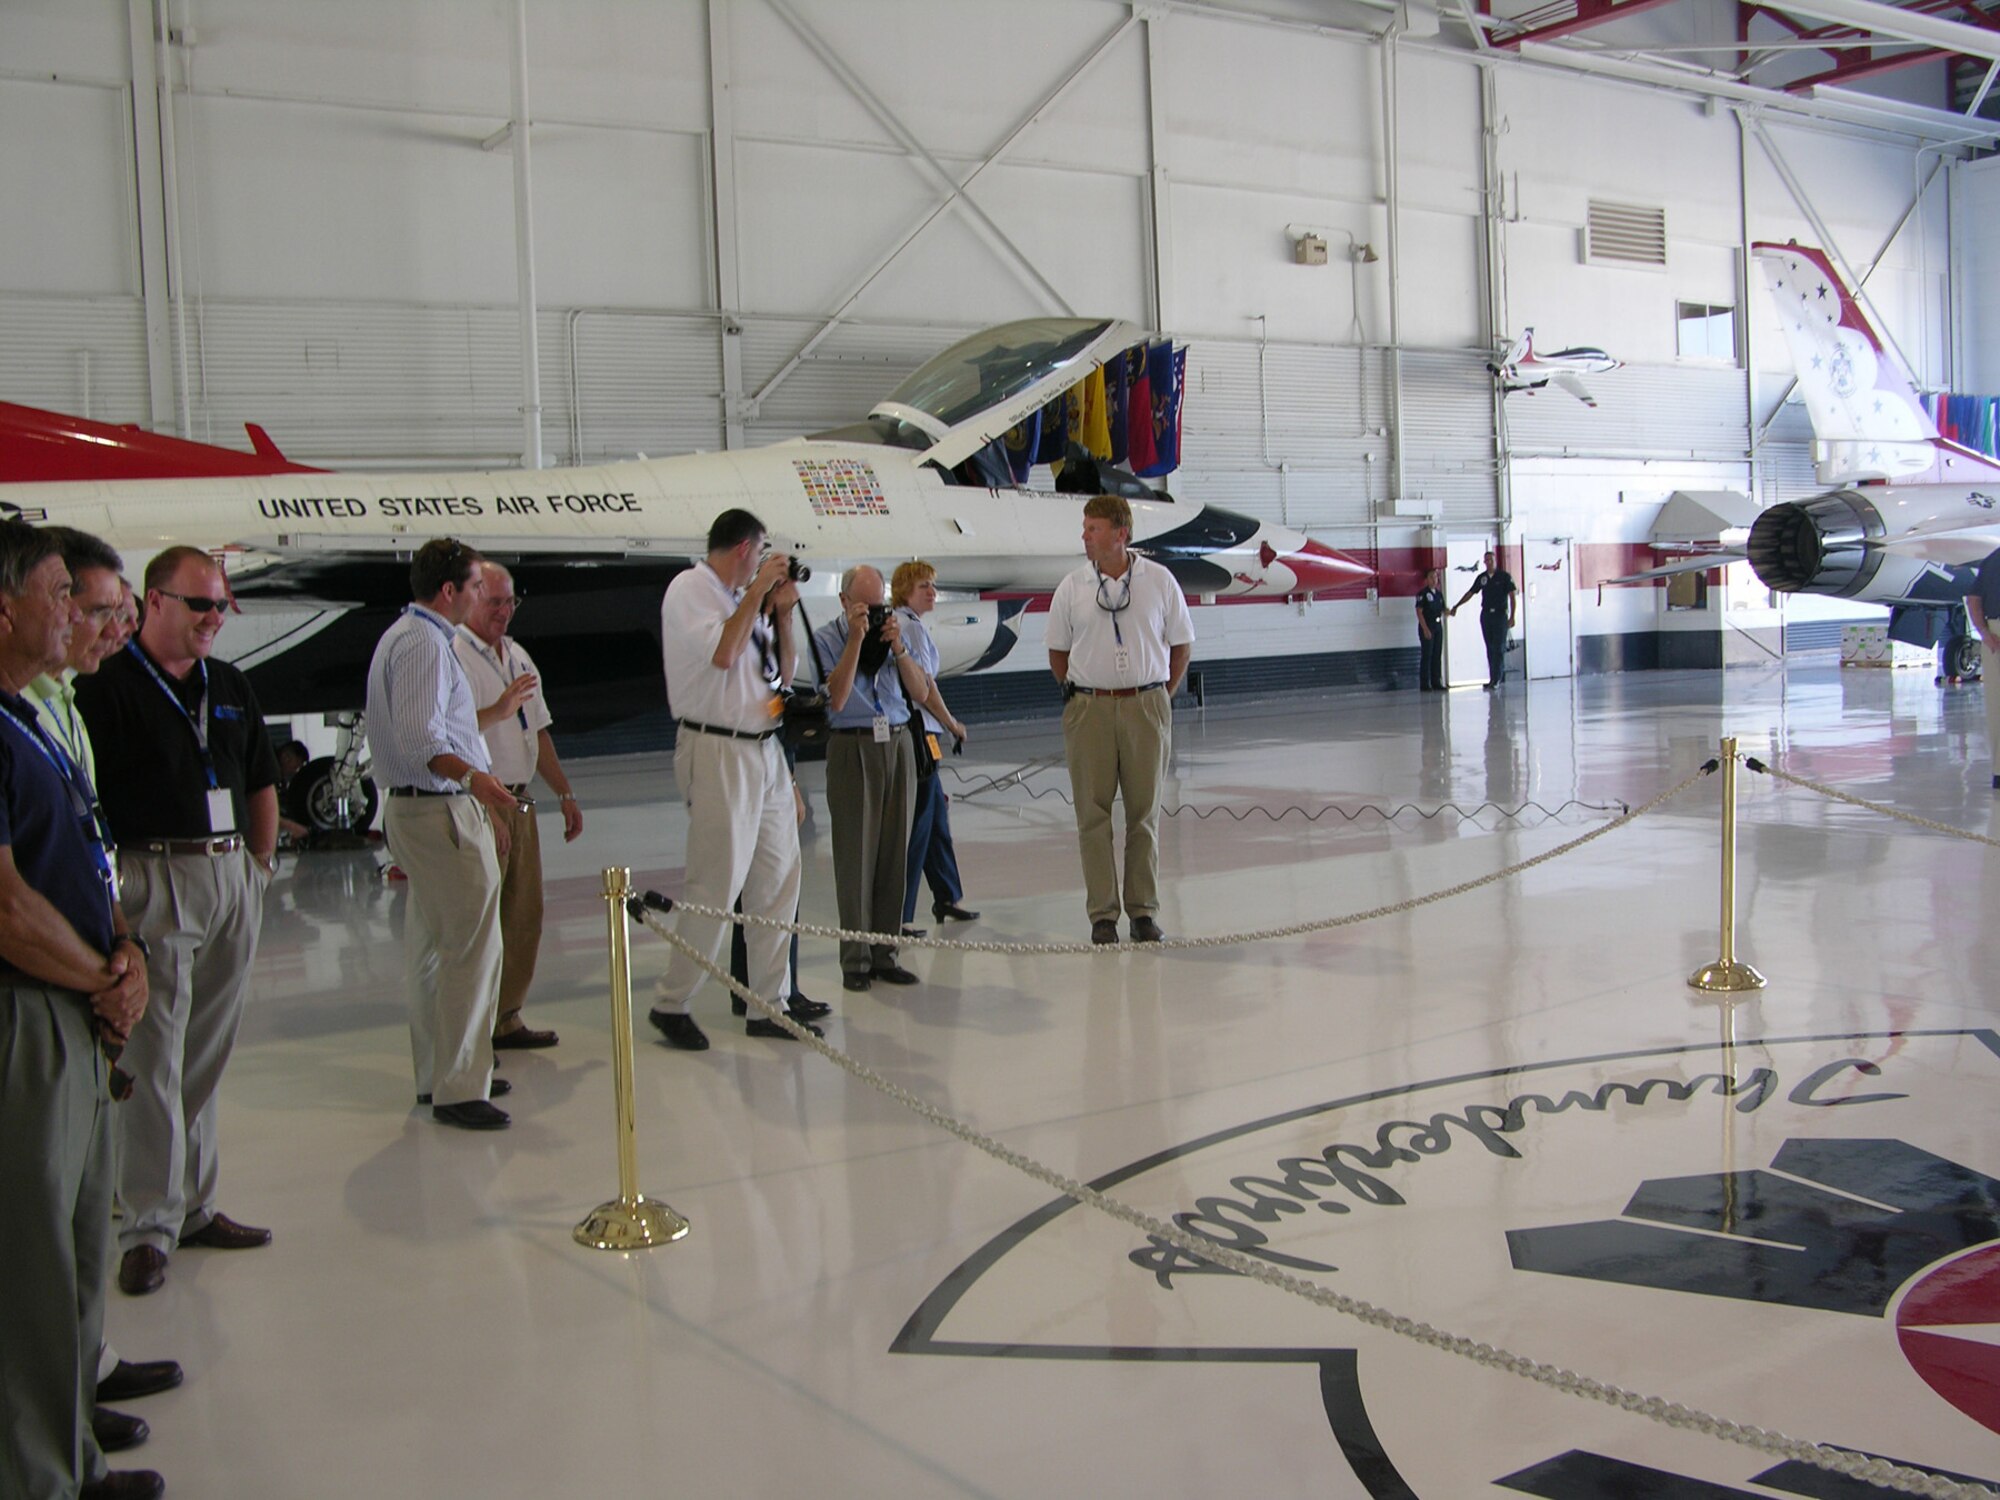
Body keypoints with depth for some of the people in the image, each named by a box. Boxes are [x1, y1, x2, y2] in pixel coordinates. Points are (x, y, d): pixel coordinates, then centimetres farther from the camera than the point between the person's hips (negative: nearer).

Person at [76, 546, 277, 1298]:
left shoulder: (231, 687, 15)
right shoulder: (108, 686, -6)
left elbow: (263, 784, 23)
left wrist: (260, 864, 15)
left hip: (233, 879, 6)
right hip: (154, 878, -6)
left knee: (207, 1059, 11)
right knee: (152, 1059, -5)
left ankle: (196, 1207, 20)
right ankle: (148, 1225, 2)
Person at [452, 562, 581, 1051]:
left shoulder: (518, 657, 18)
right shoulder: (452, 656, -8)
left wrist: (565, 793, 22)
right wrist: (498, 710, -31)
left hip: (519, 803, 8)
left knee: (524, 914, 10)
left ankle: (507, 1019, 19)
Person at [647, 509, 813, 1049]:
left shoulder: (743, 598, 17)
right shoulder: (690, 589, -5)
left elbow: (782, 673, 20)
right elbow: (722, 653, -20)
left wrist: (782, 613, 7)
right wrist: (758, 592, -11)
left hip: (765, 750, 8)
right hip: (719, 752, -8)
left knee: (778, 880, 8)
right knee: (717, 884, -8)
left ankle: (768, 1005, 15)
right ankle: (670, 1003, 5)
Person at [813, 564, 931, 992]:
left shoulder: (891, 632, 13)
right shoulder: (825, 639, -1)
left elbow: (921, 693, 7)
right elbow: (835, 698, -14)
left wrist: (897, 647, -5)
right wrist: (856, 639, -14)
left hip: (898, 746, 4)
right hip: (852, 749, -4)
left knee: (894, 853, 4)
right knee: (855, 856, -4)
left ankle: (885, 953, 11)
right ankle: (855, 960, 2)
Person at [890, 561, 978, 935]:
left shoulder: (895, 624, 17)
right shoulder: (913, 627, -12)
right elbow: (925, 686, -14)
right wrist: (952, 723, -1)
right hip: (916, 731, -10)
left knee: (936, 815, 19)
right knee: (918, 823, -7)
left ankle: (947, 897, 31)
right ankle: (898, 915, -5)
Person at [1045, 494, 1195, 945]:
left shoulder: (1160, 581, 1)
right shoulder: (1071, 587, 3)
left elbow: (1181, 645, 9)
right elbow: (1057, 652, 11)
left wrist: (1160, 698, 5)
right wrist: (1080, 696, 5)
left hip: (1146, 707, 0)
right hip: (1088, 709, 0)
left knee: (1145, 812, 5)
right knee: (1092, 812, 1)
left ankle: (1144, 911, 13)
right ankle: (1102, 913, 8)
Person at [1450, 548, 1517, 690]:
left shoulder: (1504, 576, -5)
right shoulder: (1482, 577, 8)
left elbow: (1512, 596, -5)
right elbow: (1470, 593, 18)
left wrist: (1512, 617, -11)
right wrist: (1456, 606, 17)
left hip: (1500, 614, -5)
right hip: (1486, 615, 5)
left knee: (1499, 648, -7)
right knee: (1490, 648, 6)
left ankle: (1496, 679, -9)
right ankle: (1493, 677, 9)